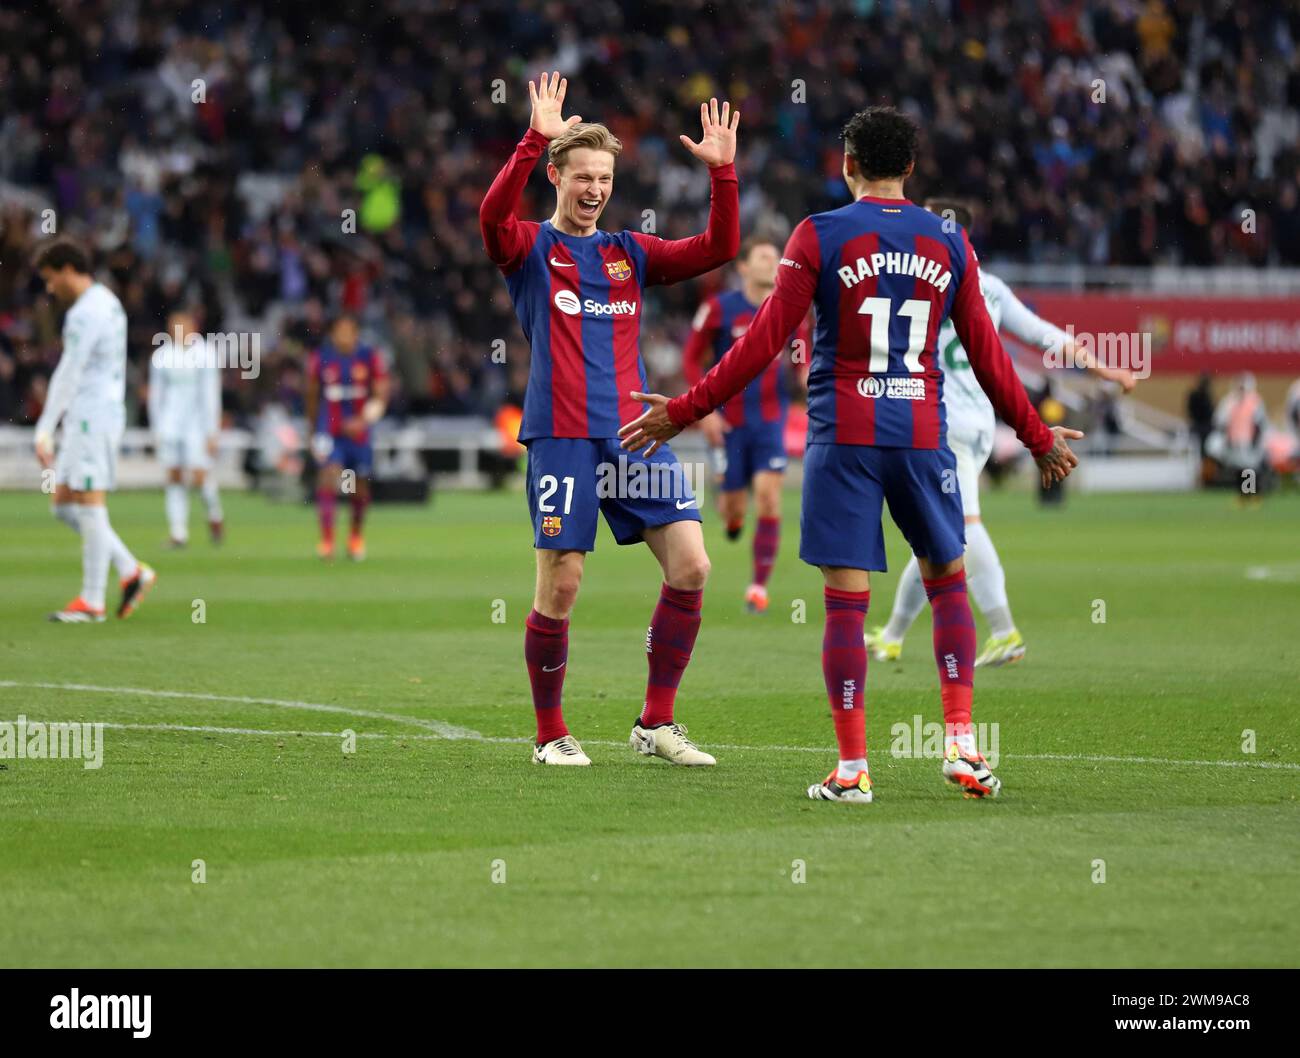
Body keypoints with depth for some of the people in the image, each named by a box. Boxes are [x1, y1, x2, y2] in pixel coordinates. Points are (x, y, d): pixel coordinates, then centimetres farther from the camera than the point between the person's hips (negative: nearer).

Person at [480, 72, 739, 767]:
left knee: (690, 565, -6)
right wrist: (536, 140, -28)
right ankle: (551, 734, 10)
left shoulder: (630, 255, 17)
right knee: (560, 585, -6)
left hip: (634, 431, 5)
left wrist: (722, 171, -2)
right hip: (562, 437, -4)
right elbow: (493, 216, -19)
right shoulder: (530, 248, 4)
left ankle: (656, 724, 5)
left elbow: (718, 247, 10)